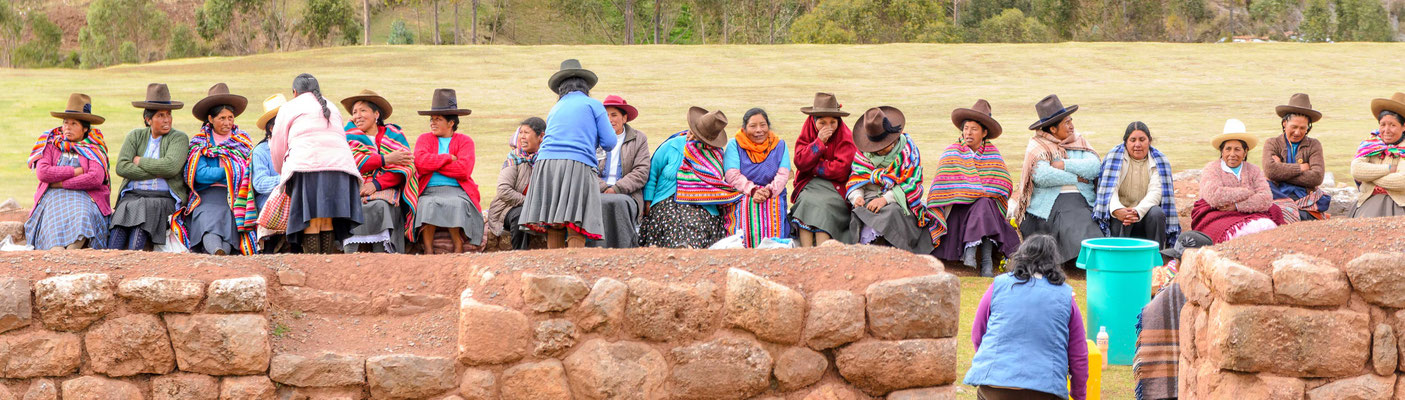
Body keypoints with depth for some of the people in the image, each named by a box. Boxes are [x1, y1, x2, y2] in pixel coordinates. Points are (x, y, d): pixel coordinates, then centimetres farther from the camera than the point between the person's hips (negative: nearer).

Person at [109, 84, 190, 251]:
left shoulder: (179, 138, 6)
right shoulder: (136, 136, 15)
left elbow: (171, 166, -14)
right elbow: (122, 167, -1)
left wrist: (139, 161, -2)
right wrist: (156, 173, -8)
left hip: (164, 198, -3)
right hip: (132, 195, 3)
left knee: (143, 210, -34)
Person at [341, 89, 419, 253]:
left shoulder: (393, 135, 15)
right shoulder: (351, 136, 19)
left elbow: (406, 166, 0)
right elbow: (353, 161, -1)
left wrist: (377, 184, -14)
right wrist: (386, 160, -8)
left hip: (386, 190, -1)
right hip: (355, 190, 1)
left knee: (381, 207, -35)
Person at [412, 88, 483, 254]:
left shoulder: (465, 141, 10)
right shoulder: (424, 139, 17)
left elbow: (464, 170, -8)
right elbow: (420, 162, -4)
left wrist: (434, 163, -3)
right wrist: (448, 158, -1)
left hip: (457, 189, -1)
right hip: (429, 190, 1)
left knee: (455, 204, -35)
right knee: (428, 204, -33)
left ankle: (458, 247, -22)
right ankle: (428, 250, -32)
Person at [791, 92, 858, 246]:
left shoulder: (845, 136, -3)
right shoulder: (808, 131, 7)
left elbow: (841, 169, -12)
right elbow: (799, 162, -4)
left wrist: (814, 167, -5)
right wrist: (819, 142, -13)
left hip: (836, 186, -3)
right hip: (810, 184, 3)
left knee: (822, 204, -32)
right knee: (806, 201, -29)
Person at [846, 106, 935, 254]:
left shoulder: (907, 149, -2)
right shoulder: (864, 152, 9)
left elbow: (912, 184, -8)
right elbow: (855, 178, 9)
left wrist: (886, 199, -20)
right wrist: (857, 197, -14)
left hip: (898, 201, -3)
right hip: (871, 197, 3)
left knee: (892, 212, -36)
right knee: (860, 213, -31)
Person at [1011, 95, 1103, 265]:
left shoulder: (1080, 141, 21)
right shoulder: (1037, 145, 7)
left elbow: (1095, 167, 3)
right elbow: (1041, 175, -13)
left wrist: (1064, 165, -6)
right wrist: (1077, 179, -5)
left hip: (1081, 199, 4)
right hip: (1049, 204, -4)